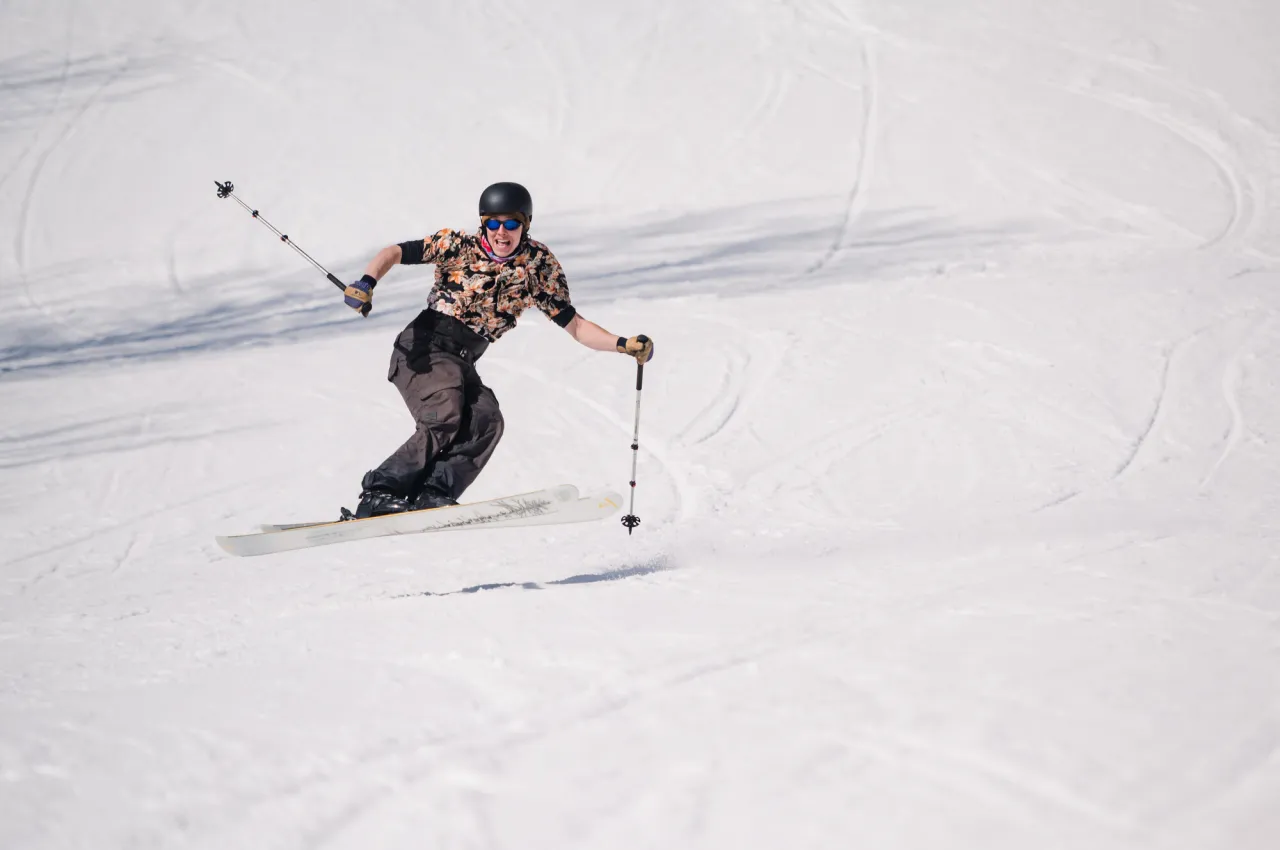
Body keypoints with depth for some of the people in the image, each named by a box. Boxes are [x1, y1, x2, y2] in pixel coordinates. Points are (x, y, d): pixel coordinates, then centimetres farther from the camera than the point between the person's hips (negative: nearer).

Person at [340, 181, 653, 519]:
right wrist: (367, 283, -25)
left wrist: (624, 345, -7)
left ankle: (429, 497, -32)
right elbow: (396, 252, -5)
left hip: (463, 363, 4)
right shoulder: (459, 245, -5)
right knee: (443, 418, -28)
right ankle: (379, 494, -24)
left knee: (486, 421, -24)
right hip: (425, 344, -4)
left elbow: (573, 325, 6)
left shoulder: (539, 264, 3)